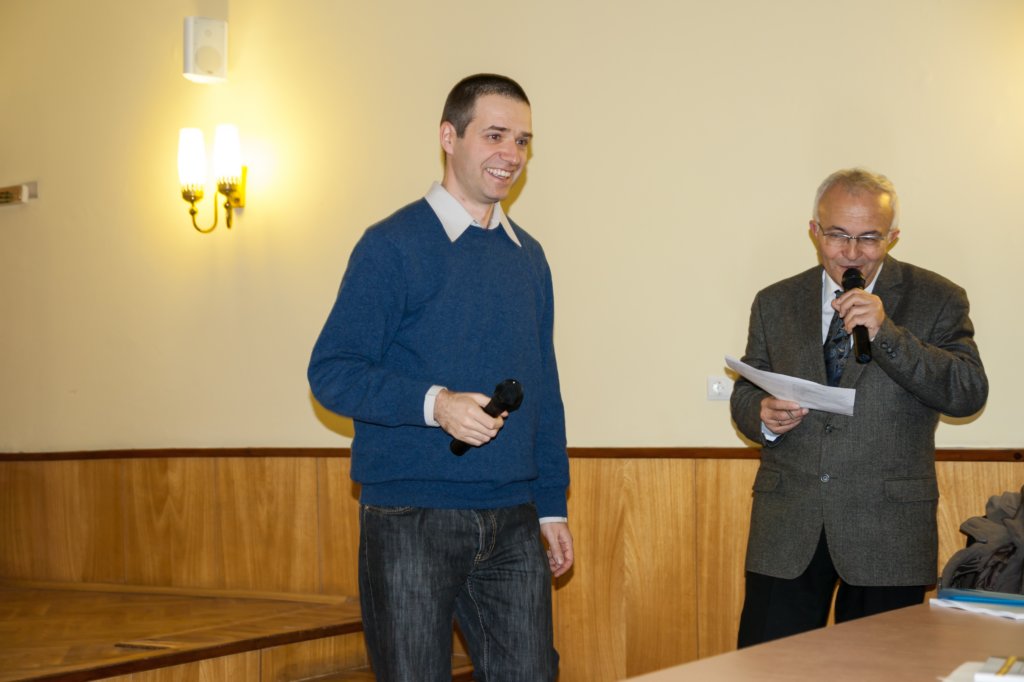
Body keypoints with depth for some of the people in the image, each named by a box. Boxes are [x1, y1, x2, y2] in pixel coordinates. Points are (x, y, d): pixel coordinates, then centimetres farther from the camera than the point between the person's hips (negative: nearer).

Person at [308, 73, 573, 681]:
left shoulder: (529, 256, 13)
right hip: (410, 518, -5)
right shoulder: (393, 245, -5)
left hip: (511, 523, 5)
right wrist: (432, 403, -24)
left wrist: (553, 506, 15)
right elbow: (331, 370, -10)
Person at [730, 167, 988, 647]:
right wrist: (764, 416, -8)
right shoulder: (775, 304, 12)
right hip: (787, 531, 2)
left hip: (888, 535, -2)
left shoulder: (936, 300, 3)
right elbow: (745, 393, 16)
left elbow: (969, 394, -8)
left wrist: (885, 333, -18)